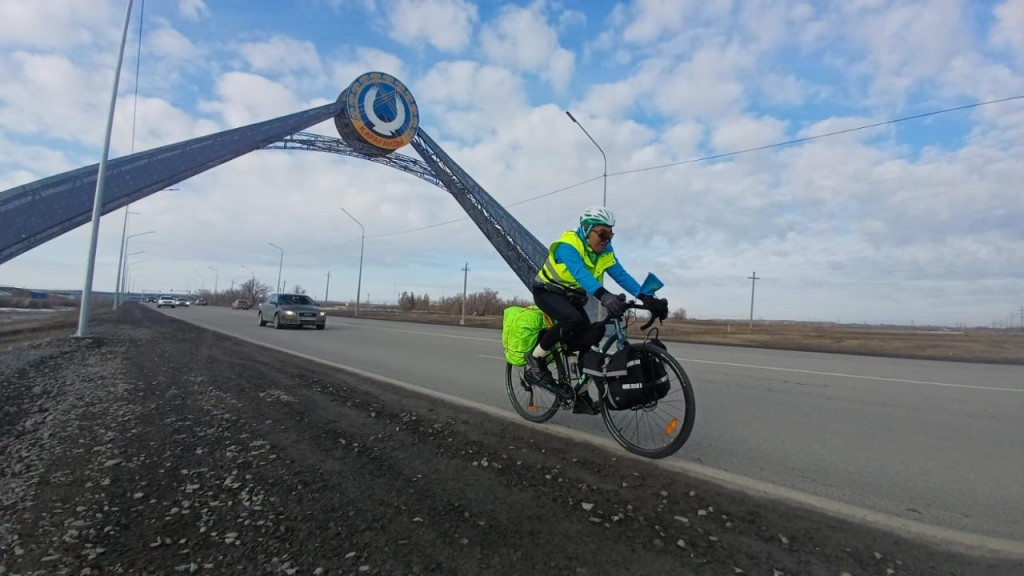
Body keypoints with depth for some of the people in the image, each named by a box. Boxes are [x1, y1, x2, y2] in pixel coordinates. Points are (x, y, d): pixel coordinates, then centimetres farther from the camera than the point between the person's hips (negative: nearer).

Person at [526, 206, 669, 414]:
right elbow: (580, 273, -45)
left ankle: (582, 397, 7)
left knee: (589, 339, -8)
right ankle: (536, 358, -13)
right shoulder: (567, 245, -27)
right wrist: (603, 295, -62)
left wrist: (646, 298, -33)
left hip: (572, 298, 7)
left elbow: (621, 275, -18)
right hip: (548, 292, -6)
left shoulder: (605, 252, -6)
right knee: (573, 320, -35)